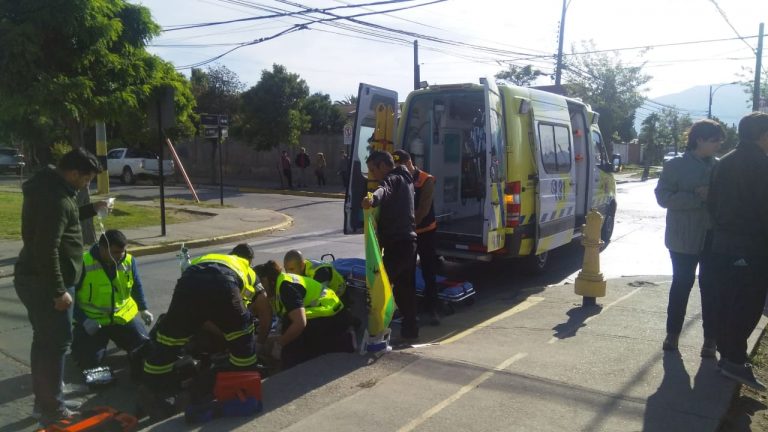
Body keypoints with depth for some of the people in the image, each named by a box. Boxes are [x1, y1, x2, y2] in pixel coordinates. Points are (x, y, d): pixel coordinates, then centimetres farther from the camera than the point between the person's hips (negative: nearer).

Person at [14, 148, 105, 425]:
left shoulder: (50, 186, 10)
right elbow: (47, 249, -27)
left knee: (45, 340, 18)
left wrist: (91, 210, 18)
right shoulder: (55, 198, -23)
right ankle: (51, 408, 8)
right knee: (56, 342, -2)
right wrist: (59, 291, -24)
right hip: (44, 283, -11)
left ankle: (45, 401, 29)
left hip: (34, 279, 11)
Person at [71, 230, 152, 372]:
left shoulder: (129, 261, -6)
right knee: (88, 361, -15)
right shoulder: (83, 264, -20)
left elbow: (137, 286, 11)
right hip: (92, 320, -3)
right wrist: (83, 320, -19)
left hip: (124, 316, 4)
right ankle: (80, 340, 22)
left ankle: (117, 337, 31)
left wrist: (143, 309, 3)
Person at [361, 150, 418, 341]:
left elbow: (384, 190, -35)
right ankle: (410, 329, 22)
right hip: (408, 240, 10)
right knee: (405, 286, 15)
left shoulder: (393, 179, -9)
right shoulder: (404, 179, 21)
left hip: (397, 243, -10)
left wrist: (372, 199, -55)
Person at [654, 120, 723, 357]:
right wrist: (698, 197, -21)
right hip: (684, 238, -3)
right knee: (681, 285, 7)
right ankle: (672, 333, 21)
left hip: (714, 237, 3)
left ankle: (710, 338, 16)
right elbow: (663, 197, -11)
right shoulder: (675, 166, -5)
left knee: (711, 287, 6)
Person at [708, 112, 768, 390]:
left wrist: (721, 230, 16)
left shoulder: (724, 163, 11)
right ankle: (734, 360, 0)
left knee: (727, 301, 13)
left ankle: (728, 354, 21)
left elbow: (712, 203, 12)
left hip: (723, 243, 7)